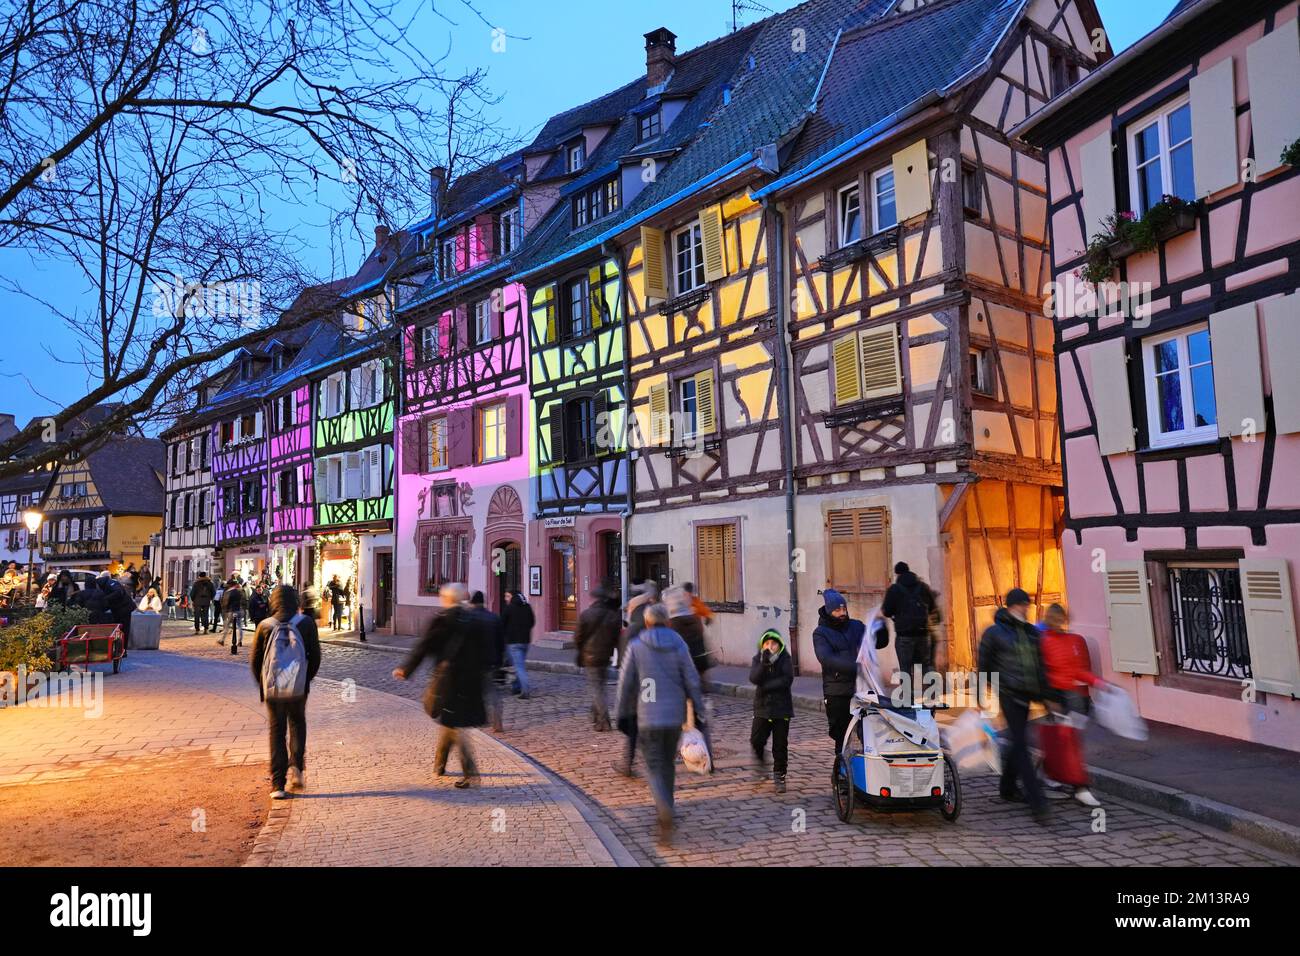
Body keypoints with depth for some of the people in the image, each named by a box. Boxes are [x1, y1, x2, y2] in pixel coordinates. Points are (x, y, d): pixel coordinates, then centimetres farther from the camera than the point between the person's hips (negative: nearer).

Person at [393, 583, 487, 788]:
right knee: (450, 721, 18)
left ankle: (470, 773, -1)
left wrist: (405, 669, 9)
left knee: (454, 724, 2)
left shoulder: (443, 619, -8)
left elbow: (424, 646, -3)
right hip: (471, 679, 5)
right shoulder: (473, 620, 5)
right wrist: (478, 676, 16)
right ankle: (439, 765, 25)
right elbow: (481, 650, 7)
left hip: (448, 677, -5)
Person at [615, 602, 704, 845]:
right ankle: (663, 811, 28)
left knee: (655, 767, 2)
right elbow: (692, 681, -3)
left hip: (648, 717, -2)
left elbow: (625, 682, -2)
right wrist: (699, 711, 4)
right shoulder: (679, 645, -2)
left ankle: (665, 811, -21)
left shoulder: (636, 646, -5)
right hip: (675, 715, 3)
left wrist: (623, 712, 10)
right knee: (668, 764, 20)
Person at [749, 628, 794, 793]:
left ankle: (779, 776, 18)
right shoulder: (758, 659, 2)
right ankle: (759, 760, 25)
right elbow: (754, 678, -14)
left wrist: (766, 686, -16)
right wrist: (764, 663, -28)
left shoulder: (785, 659, -3)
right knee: (756, 740, -7)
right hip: (762, 707, 1)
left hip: (781, 707, -1)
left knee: (780, 745, 4)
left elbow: (787, 680, -16)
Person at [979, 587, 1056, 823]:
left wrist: (1045, 693, 15)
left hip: (1026, 695, 6)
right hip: (1008, 693, -6)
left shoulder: (1032, 632, 13)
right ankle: (1037, 801, -11)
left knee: (1017, 741, 14)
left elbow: (1040, 665, 18)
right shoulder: (994, 632, -4)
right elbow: (984, 665, -1)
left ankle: (1007, 787, 32)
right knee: (1021, 743, -10)